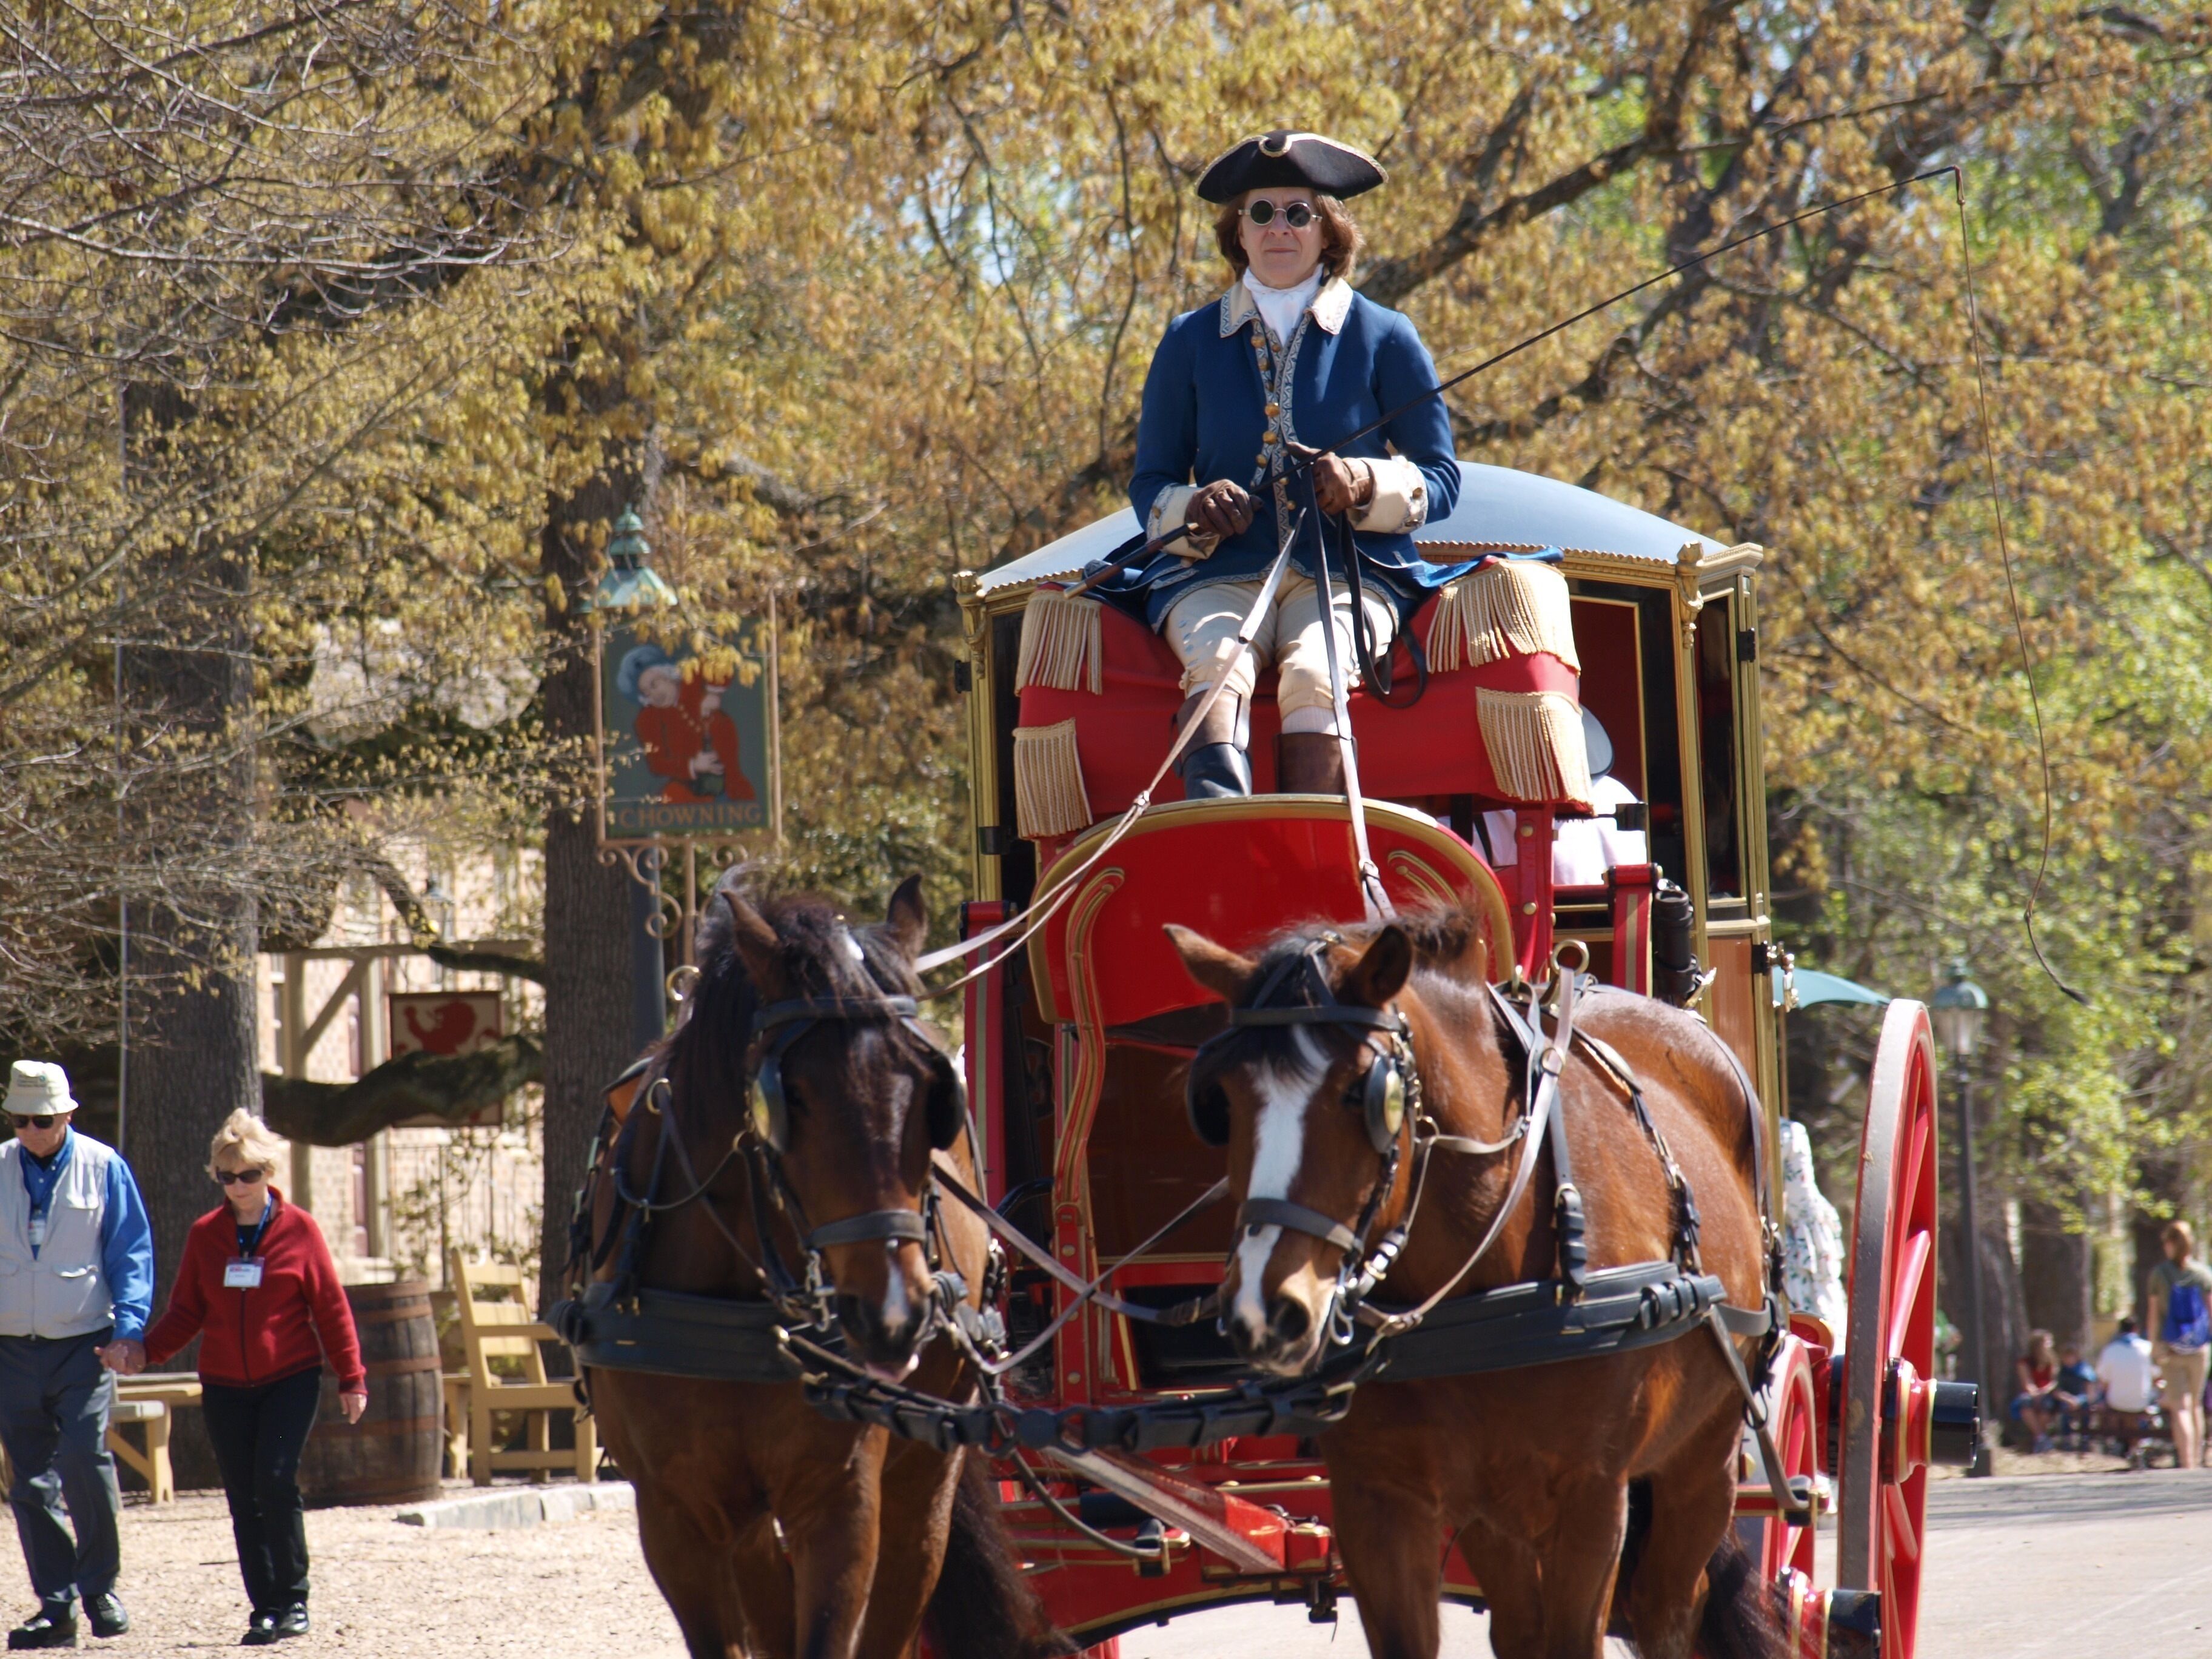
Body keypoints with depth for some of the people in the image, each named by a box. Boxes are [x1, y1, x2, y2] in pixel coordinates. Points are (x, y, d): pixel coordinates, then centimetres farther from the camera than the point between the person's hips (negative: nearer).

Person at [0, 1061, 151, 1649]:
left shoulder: (103, 1168, 0)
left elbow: (132, 1253, 2)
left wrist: (127, 1327, -8)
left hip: (83, 1345, -3)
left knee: (84, 1459, -17)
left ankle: (99, 1587, 0)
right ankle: (56, 1607, 7)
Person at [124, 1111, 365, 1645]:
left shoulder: (299, 1230, -1)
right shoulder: (204, 1235, 6)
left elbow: (331, 1309, 1)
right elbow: (186, 1311, 7)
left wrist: (351, 1379, -1)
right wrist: (146, 1350, -10)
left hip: (291, 1380, -3)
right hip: (225, 1386, 3)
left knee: (276, 1480, -18)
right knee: (244, 1500, 2)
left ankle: (292, 1601, -6)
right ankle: (266, 1612, 8)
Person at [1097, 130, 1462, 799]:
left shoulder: (1383, 338, 11)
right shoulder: (1191, 342, 15)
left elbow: (1439, 477, 11)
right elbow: (1150, 484, 17)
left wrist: (1368, 485, -11)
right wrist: (1194, 509, -8)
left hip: (1347, 572, 0)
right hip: (1219, 574, 0)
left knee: (1313, 674, -34)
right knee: (1218, 660, -34)